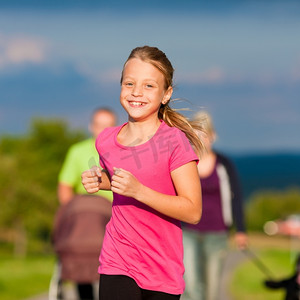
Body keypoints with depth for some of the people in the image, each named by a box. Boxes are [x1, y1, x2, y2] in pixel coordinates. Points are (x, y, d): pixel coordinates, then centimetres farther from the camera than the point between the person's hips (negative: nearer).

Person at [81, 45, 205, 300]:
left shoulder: (174, 141, -12)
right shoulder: (106, 140, 2)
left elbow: (193, 212, -16)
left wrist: (139, 191, -24)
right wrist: (99, 181, 3)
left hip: (163, 268, -2)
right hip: (117, 262, 2)